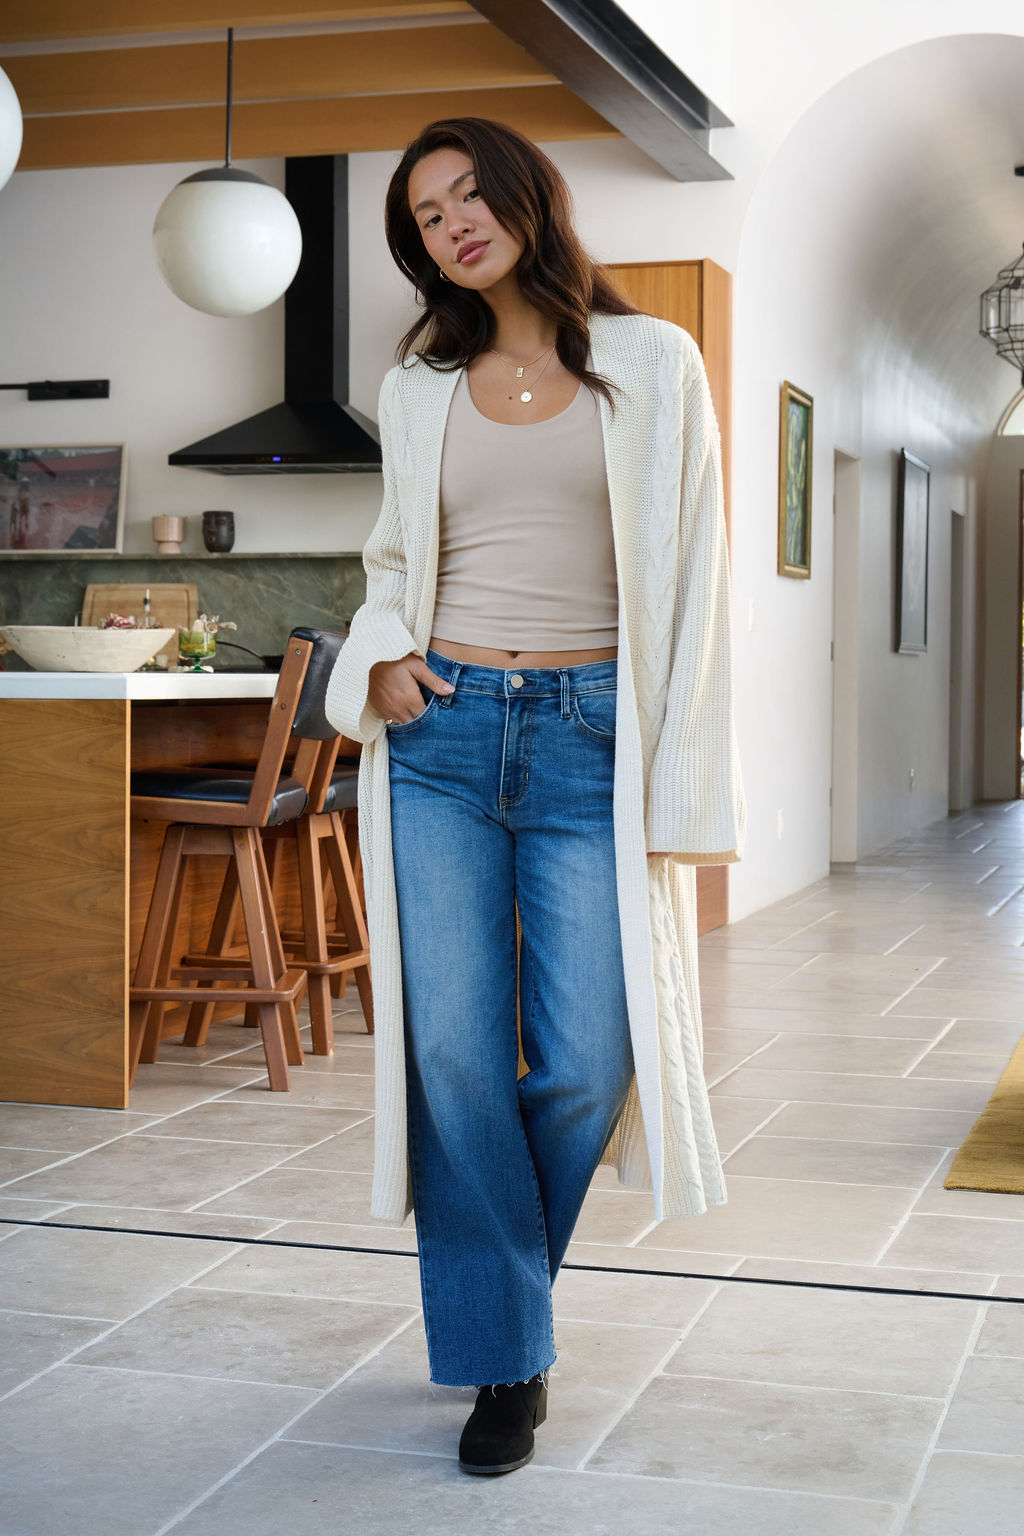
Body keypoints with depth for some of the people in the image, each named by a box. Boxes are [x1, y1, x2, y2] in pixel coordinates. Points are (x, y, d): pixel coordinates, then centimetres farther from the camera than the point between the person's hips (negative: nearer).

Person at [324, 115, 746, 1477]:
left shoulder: (651, 363, 4)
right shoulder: (417, 387, 13)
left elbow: (689, 578, 0)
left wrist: (681, 788, -7)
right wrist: (381, 653, 1)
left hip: (589, 740, -2)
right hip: (439, 738, 3)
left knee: (587, 1062, -4)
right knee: (454, 1050, -2)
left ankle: (495, 1266, 26)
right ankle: (506, 1359, 12)